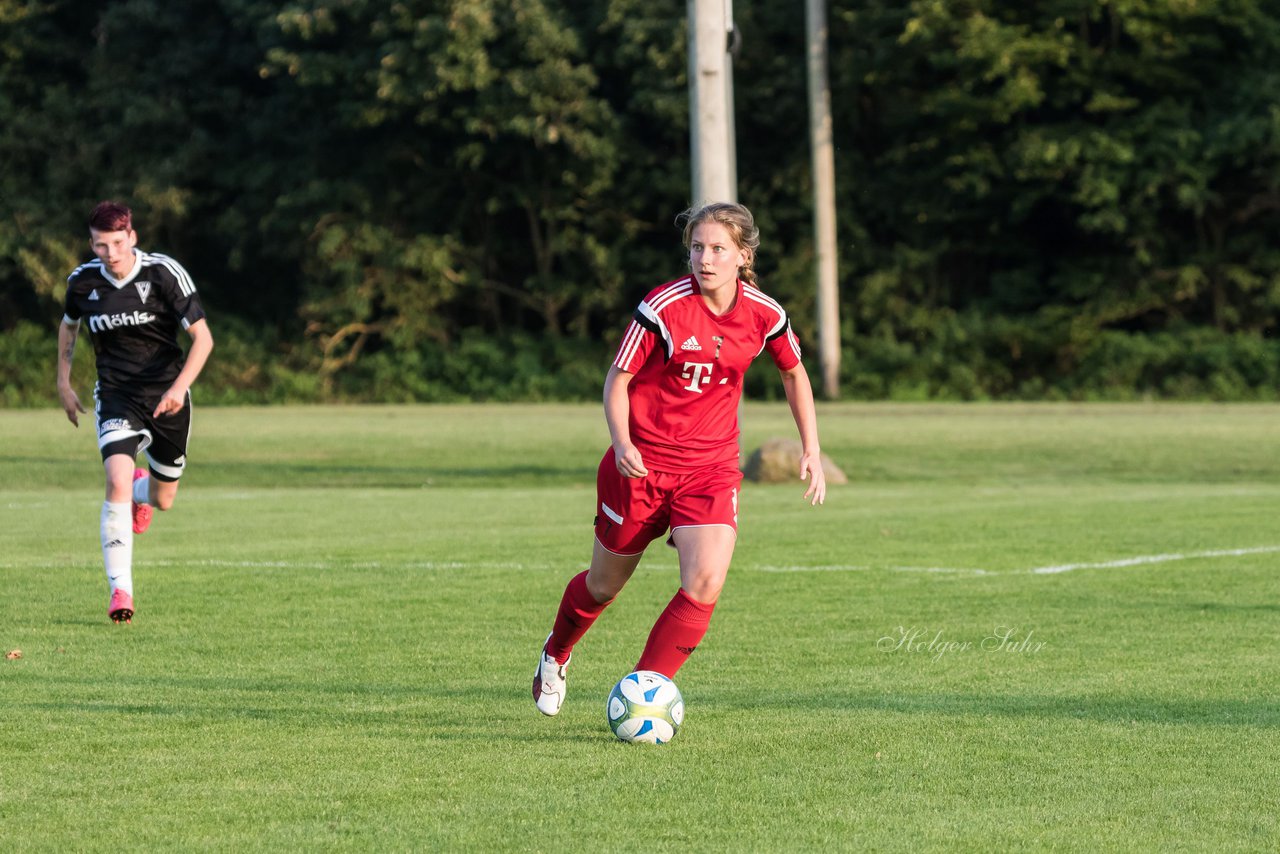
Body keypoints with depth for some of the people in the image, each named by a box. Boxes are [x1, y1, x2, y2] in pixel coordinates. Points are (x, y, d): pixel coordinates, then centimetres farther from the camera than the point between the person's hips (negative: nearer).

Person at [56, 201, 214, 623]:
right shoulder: (83, 281, -4)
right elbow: (69, 326, 19)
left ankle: (140, 491, 52)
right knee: (117, 482, -24)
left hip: (166, 398, 0)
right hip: (115, 397, 0)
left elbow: (202, 337, -14)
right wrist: (63, 384, 17)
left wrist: (180, 386, -26)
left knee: (162, 500, 12)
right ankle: (120, 590, -23)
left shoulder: (164, 273, -14)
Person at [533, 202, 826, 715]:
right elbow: (618, 377, -8)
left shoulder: (764, 315, -5)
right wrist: (622, 445, -24)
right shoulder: (664, 306, -15)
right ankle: (556, 654, 45)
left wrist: (812, 451, 10)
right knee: (605, 584, 13)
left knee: (705, 585, -20)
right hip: (641, 462, -2)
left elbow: (794, 372, 14)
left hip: (711, 469, 2)